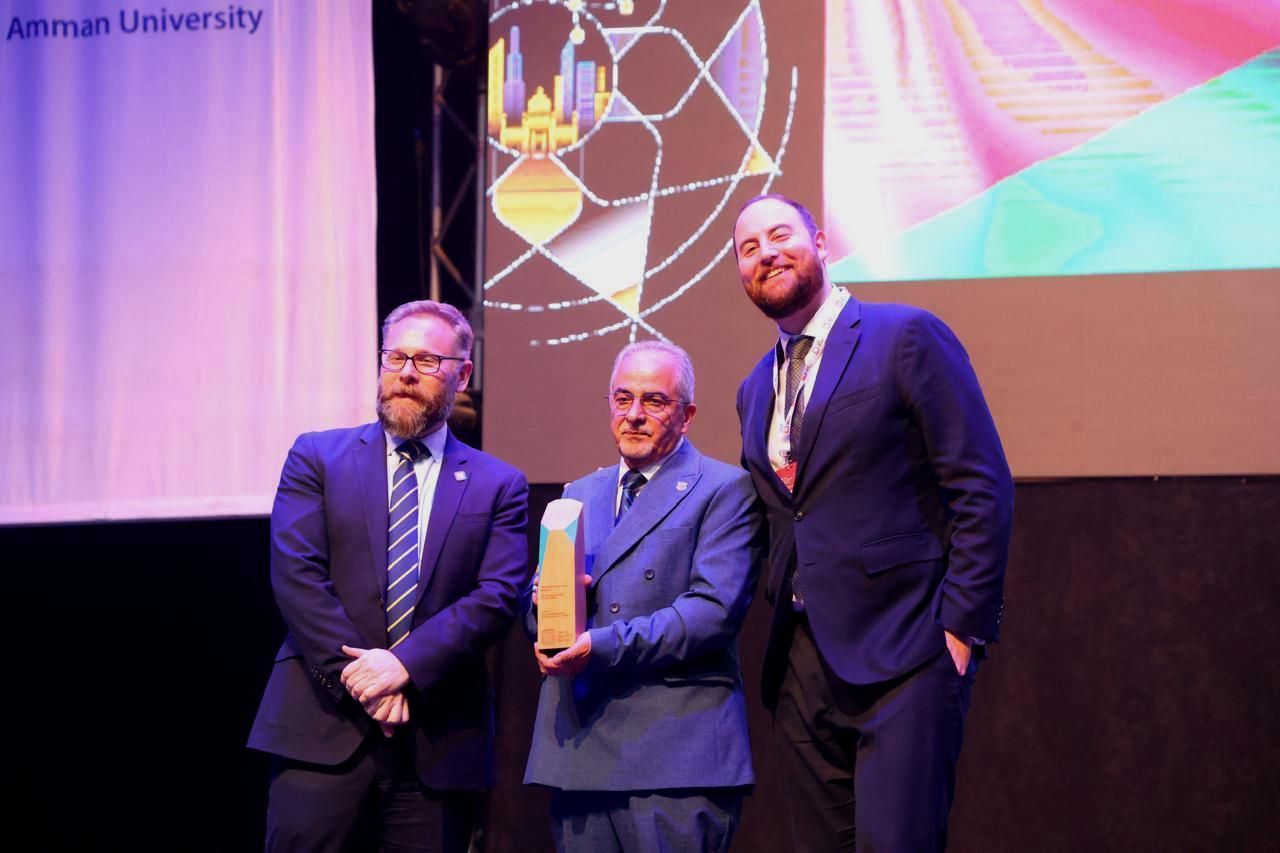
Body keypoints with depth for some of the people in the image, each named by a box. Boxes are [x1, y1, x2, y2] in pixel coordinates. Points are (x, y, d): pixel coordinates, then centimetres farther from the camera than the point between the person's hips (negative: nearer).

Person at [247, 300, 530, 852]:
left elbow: (497, 597, -2)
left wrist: (406, 664, -15)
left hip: (438, 745, 1)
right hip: (322, 732, -1)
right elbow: (294, 575, -2)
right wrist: (358, 677, -11)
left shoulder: (499, 486, 10)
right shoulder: (317, 457, 8)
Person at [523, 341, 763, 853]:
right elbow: (536, 617, 23)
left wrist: (603, 647, -18)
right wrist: (543, 603, -2)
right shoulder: (580, 494, 21)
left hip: (676, 749, -5)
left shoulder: (726, 490, 1)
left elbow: (714, 610, -12)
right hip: (577, 750, 6)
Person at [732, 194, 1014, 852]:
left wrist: (963, 625, -13)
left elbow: (982, 489, -7)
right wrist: (784, 607, 9)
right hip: (801, 667, 7)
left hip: (902, 652, -6)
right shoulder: (755, 390, 18)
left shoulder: (906, 336, -3)